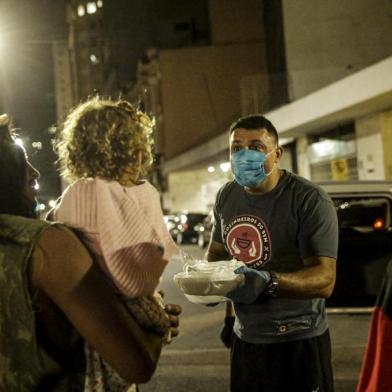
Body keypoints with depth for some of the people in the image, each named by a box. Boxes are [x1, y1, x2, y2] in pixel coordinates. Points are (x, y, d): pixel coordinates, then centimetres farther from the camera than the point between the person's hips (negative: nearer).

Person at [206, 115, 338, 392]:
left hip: (297, 342, -5)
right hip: (244, 338, 6)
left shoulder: (310, 200, -17)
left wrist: (269, 282, -41)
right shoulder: (226, 196, 3)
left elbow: (325, 279, -25)